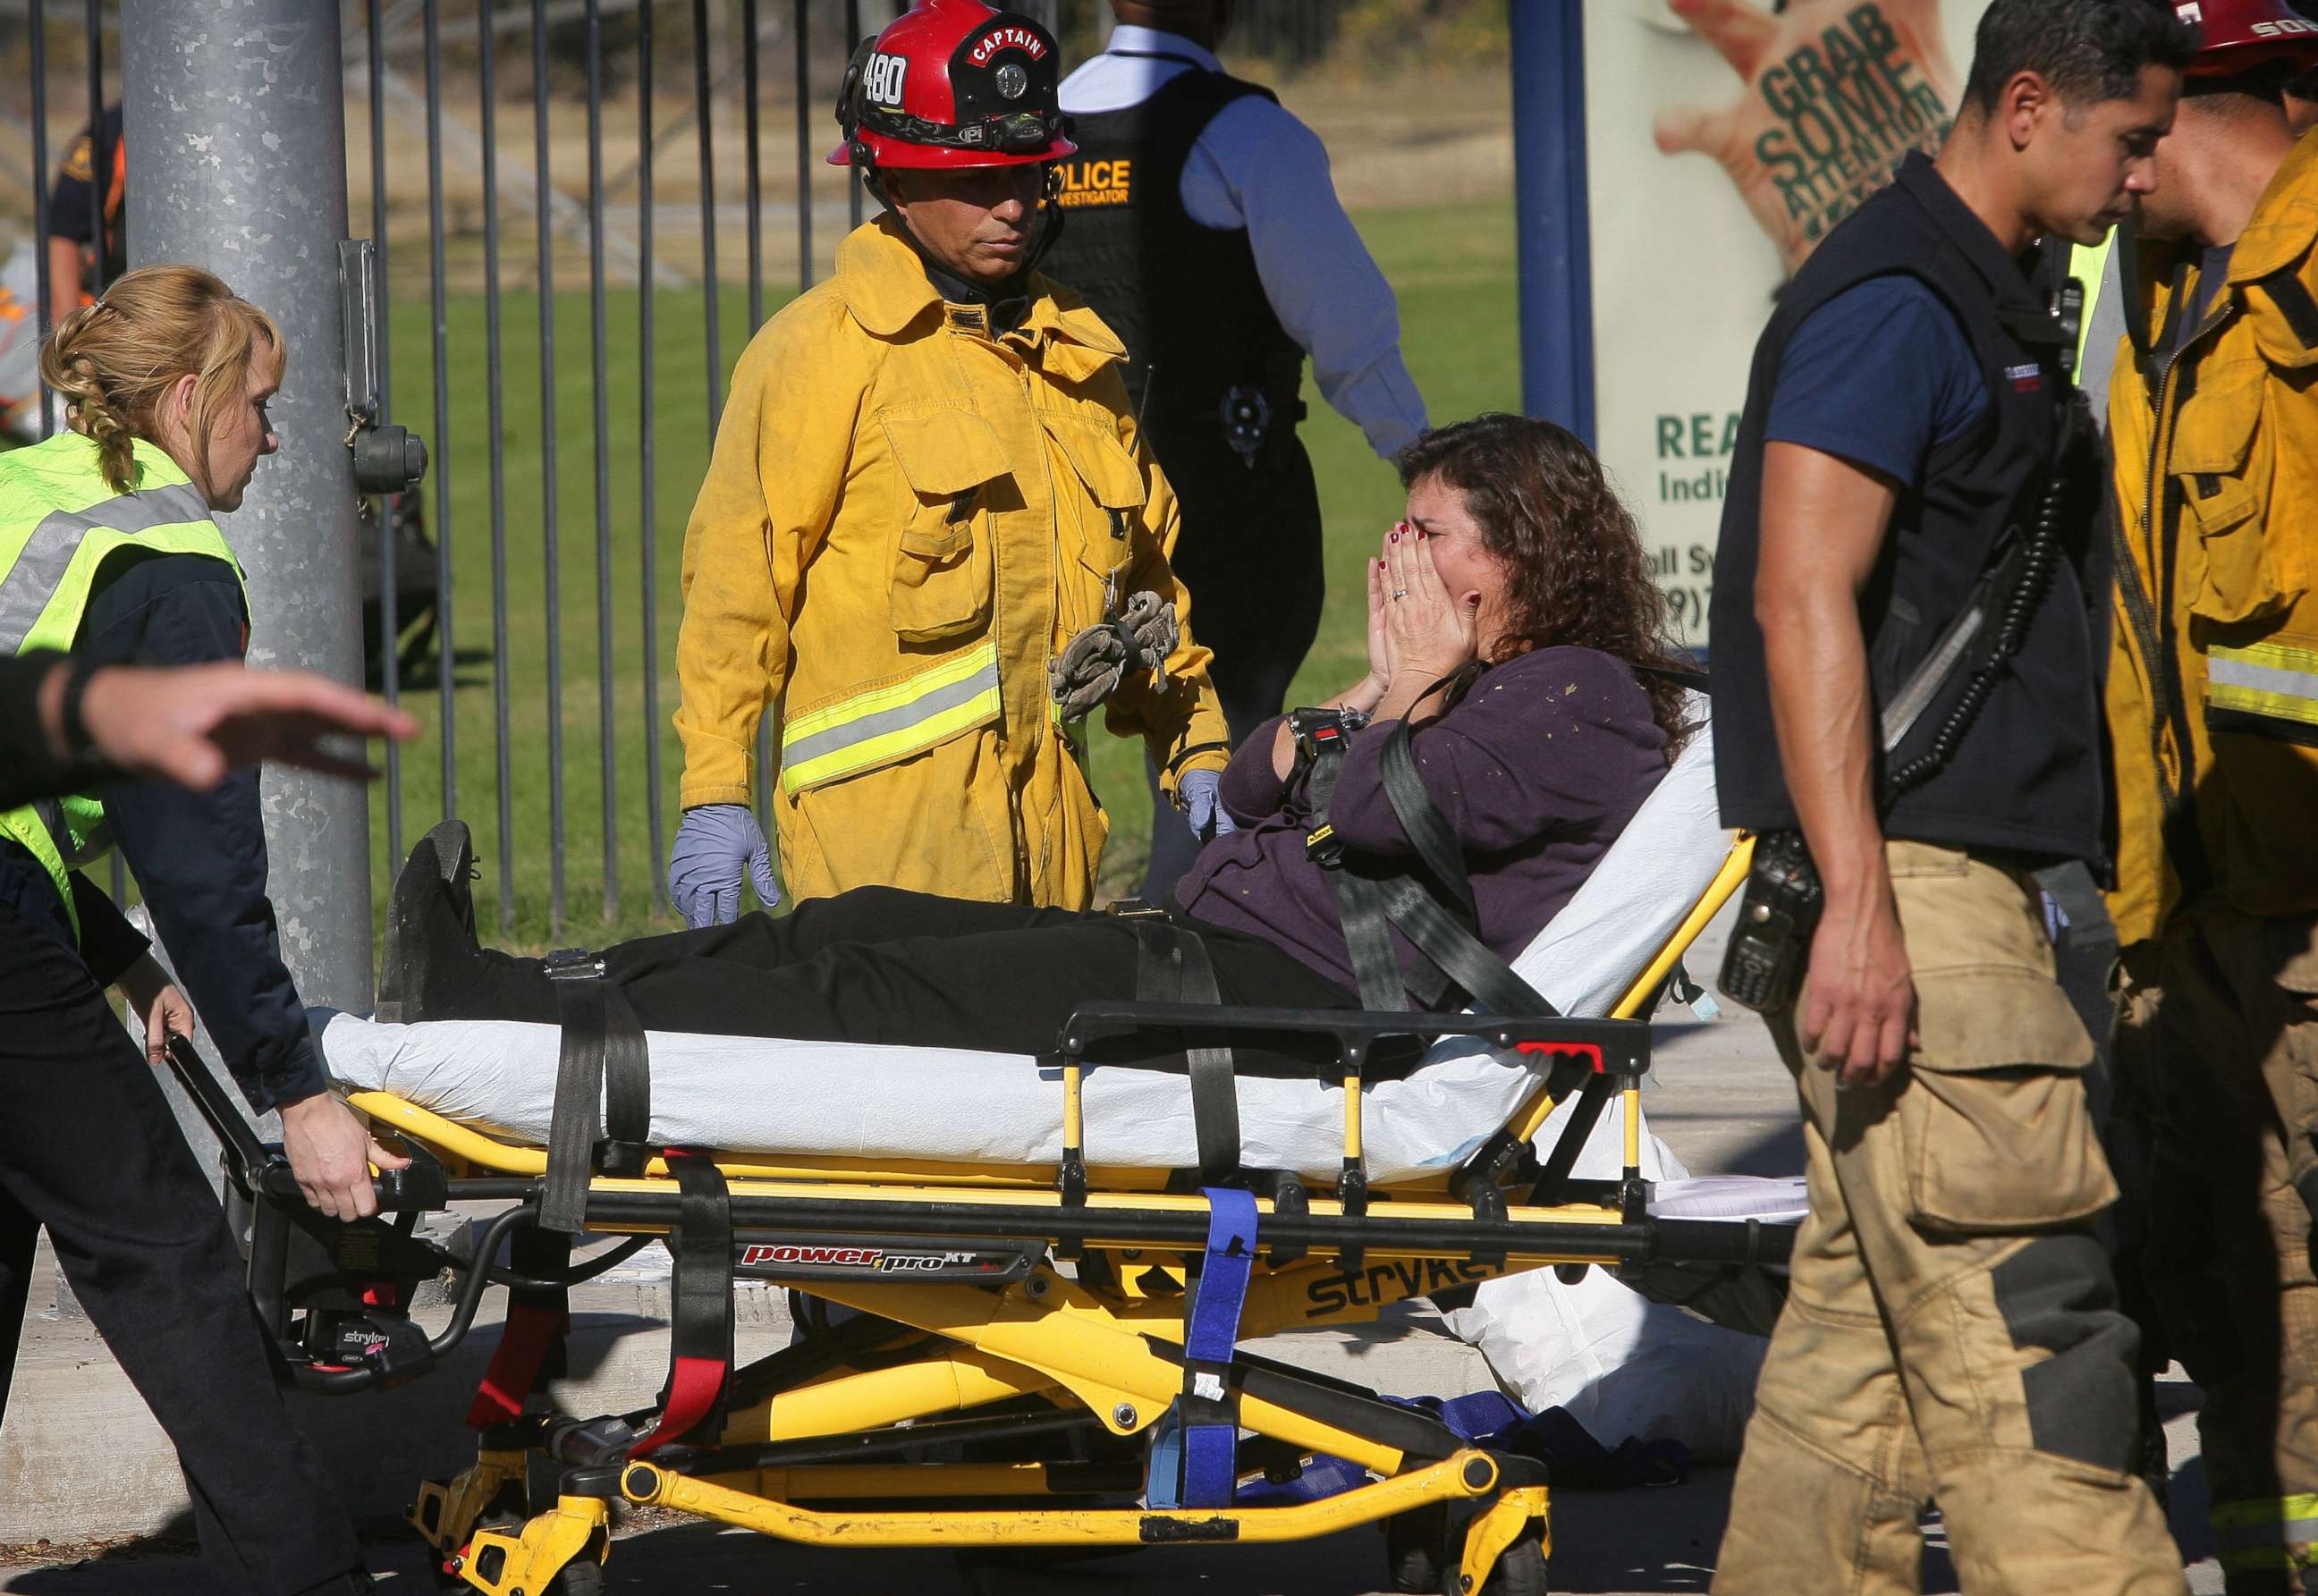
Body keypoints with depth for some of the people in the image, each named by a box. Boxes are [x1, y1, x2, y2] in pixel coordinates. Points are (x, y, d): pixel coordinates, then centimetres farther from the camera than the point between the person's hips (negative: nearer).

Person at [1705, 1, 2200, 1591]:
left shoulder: (1988, 300, 20)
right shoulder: (1896, 299, -12)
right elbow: (1802, 595, -20)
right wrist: (1856, 909, -25)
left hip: (1958, 889, 10)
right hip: (1903, 885, -10)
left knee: (1866, 1315, 9)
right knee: (2019, 1312, -13)